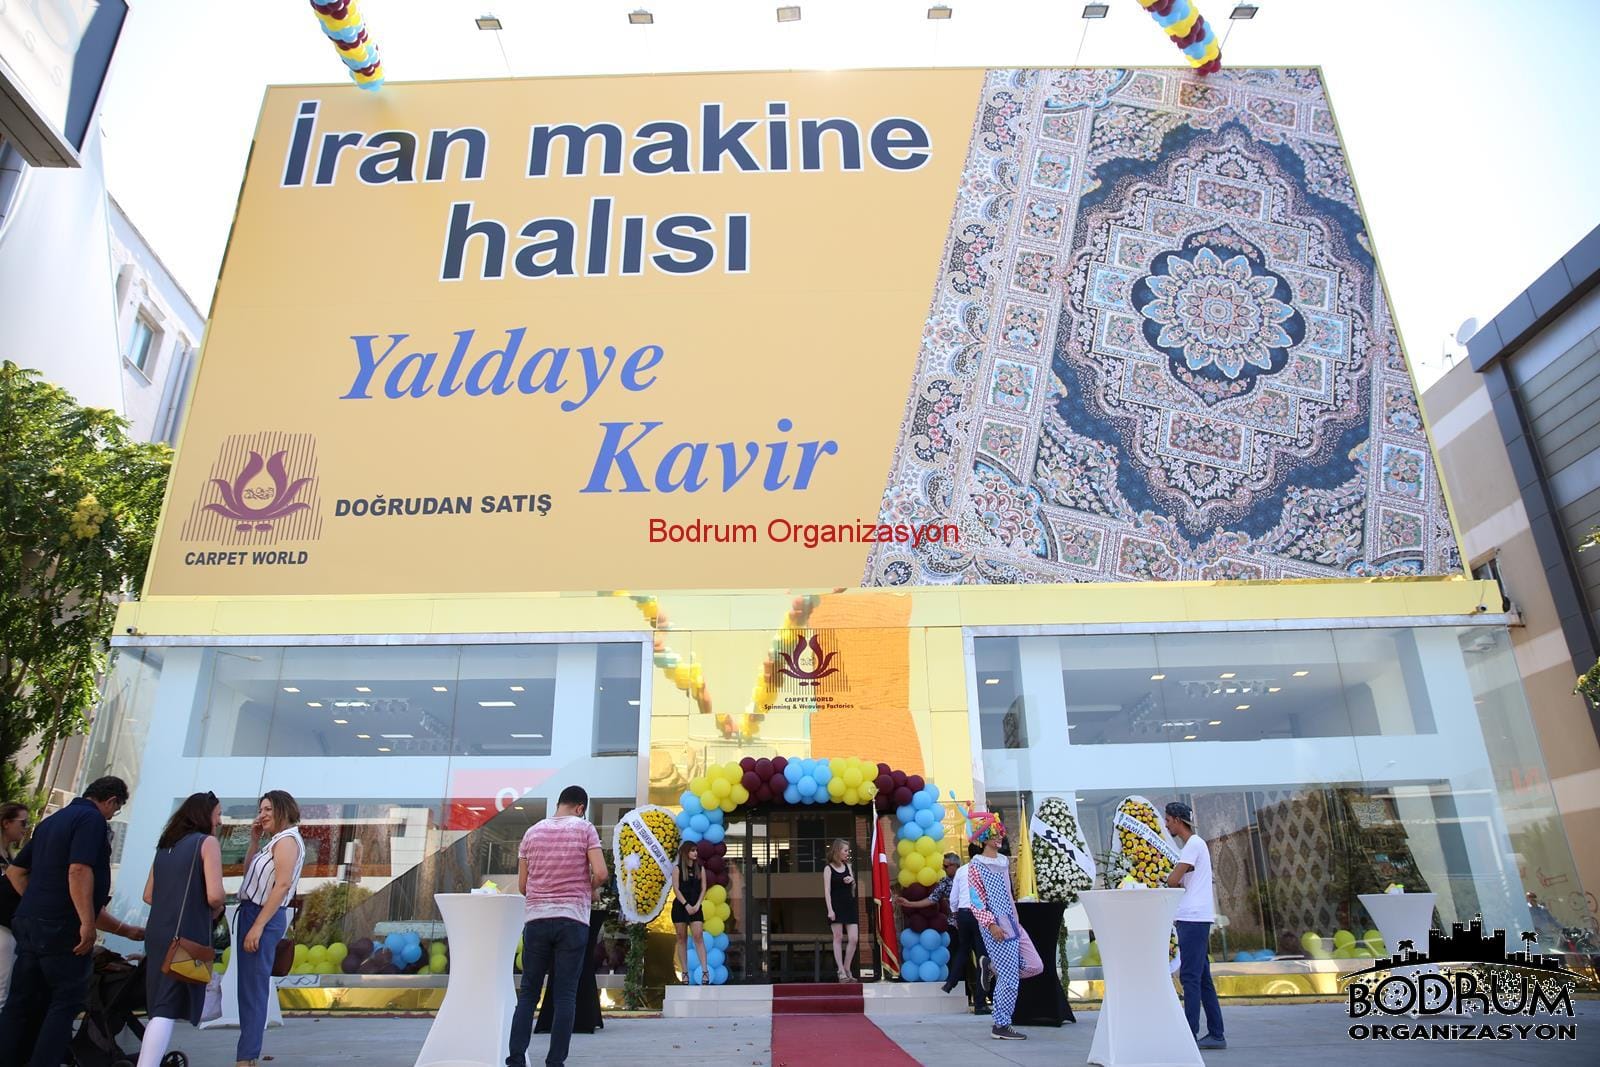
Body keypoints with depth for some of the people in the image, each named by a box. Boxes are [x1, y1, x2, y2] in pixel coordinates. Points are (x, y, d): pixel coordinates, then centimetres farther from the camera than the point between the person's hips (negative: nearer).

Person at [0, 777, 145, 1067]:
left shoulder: (52, 821, 17)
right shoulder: (93, 819, -12)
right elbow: (78, 871, -24)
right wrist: (88, 923, -23)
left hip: (28, 922, 9)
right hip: (62, 927, -9)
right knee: (67, 1001, 1)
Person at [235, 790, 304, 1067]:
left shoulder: (287, 840, -12)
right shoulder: (276, 842, 17)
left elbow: (282, 885, -20)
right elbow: (249, 874, 18)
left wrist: (258, 926, -23)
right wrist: (253, 840, 12)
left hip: (263, 917, -10)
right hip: (253, 913, 10)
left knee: (253, 989, -7)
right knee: (250, 988, 12)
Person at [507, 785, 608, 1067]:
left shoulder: (532, 831, 9)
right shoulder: (584, 828, -1)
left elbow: (522, 885, 9)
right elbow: (601, 873, -10)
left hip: (536, 920, 3)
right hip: (572, 920, -3)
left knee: (528, 993, 11)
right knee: (565, 996, 2)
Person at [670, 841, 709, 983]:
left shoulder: (700, 869, 8)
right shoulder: (677, 869, 0)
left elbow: (703, 888, 5)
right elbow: (676, 889, -6)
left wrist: (697, 905, -7)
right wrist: (686, 905, -13)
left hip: (695, 907, 1)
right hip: (680, 906, -1)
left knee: (699, 937, -10)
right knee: (682, 939, 3)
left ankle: (705, 971, -15)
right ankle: (685, 973, 9)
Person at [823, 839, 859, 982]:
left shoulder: (848, 866, 12)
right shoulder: (828, 868, -3)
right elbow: (827, 891, -8)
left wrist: (852, 881, -2)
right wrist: (830, 910, -17)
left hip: (849, 906, 5)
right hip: (836, 907, -5)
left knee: (854, 938, -3)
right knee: (838, 938, -1)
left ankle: (847, 968, 12)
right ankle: (841, 971, 5)